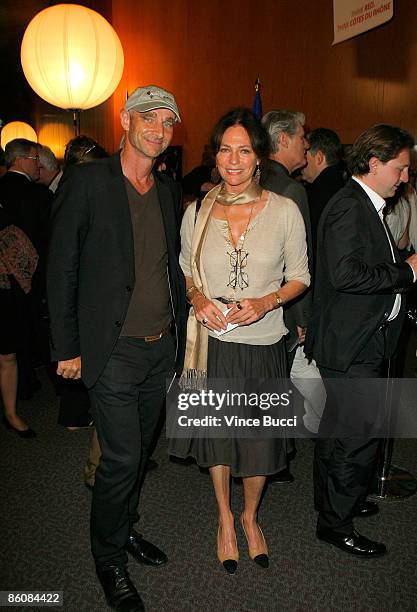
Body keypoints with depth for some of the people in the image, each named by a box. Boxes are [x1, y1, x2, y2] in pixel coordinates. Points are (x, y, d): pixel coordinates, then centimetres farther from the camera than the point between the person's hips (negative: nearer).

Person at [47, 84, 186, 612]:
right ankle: (109, 558, 28)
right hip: (114, 351, -6)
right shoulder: (85, 181, -8)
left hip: (163, 347, 6)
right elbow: (61, 268, -8)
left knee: (138, 450, 19)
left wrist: (179, 329, 11)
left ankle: (124, 528, 43)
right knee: (121, 458, 2)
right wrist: (67, 348, -9)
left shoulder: (169, 190, 10)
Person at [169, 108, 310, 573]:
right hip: (212, 343, 1)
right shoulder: (197, 212, -2)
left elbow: (300, 276, 1)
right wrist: (197, 298, -11)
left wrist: (266, 302, -17)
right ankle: (225, 517, 43)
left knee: (260, 440, 13)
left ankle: (250, 516, 44)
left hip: (263, 345, 0)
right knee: (217, 433, 16)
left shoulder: (284, 211, -6)